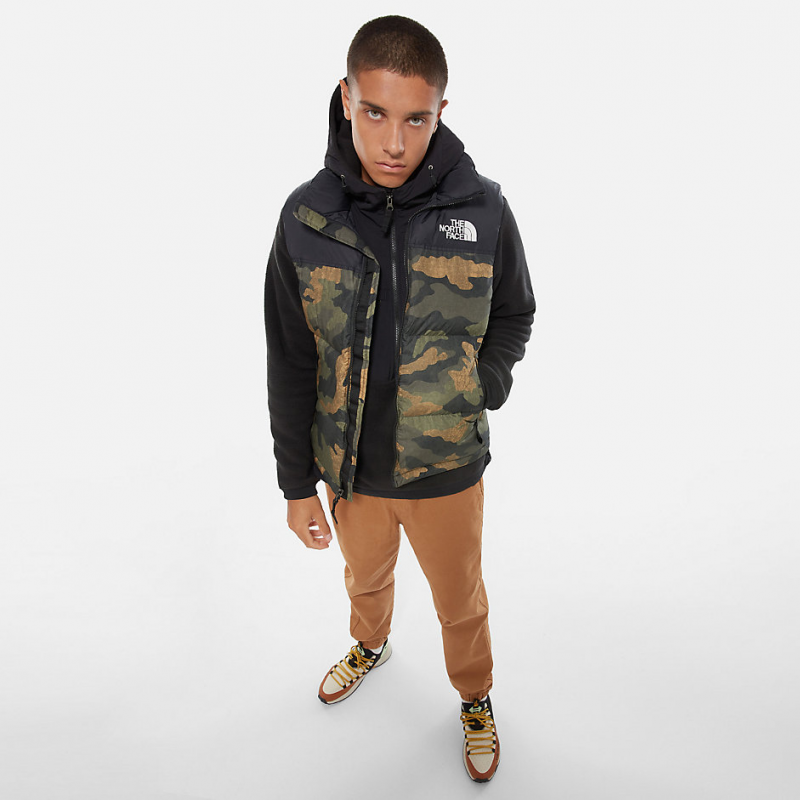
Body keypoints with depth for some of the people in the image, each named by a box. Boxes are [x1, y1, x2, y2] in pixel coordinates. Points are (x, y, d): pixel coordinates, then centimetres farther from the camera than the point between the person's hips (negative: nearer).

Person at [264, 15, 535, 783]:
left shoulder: (482, 210, -16)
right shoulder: (307, 218, -13)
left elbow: (513, 316, 3)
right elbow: (289, 365, -5)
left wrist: (484, 388, -14)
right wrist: (296, 484, -1)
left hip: (447, 467, -1)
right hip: (352, 469, 2)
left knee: (461, 602, 21)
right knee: (366, 575, 29)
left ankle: (475, 700, 51)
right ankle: (370, 645, 63)